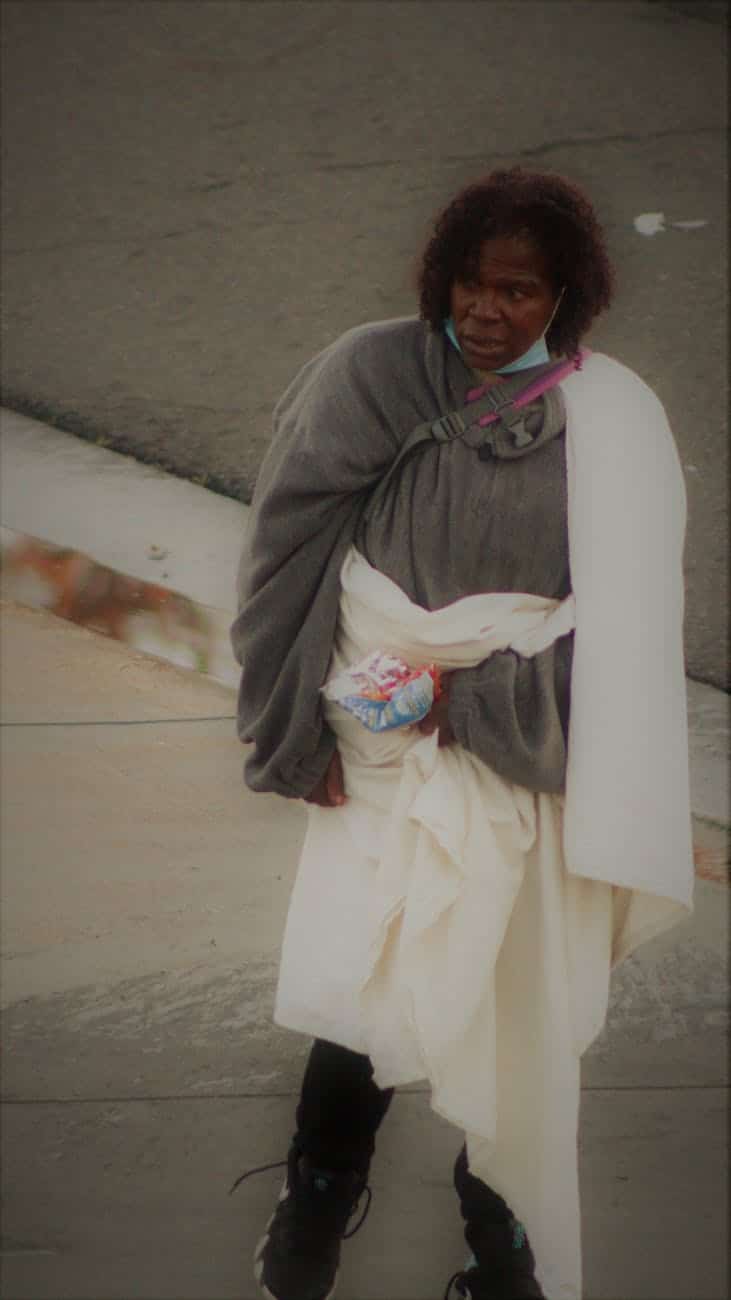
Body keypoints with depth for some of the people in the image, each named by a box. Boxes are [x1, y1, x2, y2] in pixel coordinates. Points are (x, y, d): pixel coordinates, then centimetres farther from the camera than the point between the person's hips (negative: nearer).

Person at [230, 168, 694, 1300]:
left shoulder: (612, 417, -6)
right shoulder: (371, 374, -5)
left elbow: (624, 623, -9)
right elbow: (288, 549, -2)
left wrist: (482, 698, -14)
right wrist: (296, 726, -4)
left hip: (523, 757, 0)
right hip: (380, 742, 0)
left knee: (514, 1006, 6)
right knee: (357, 987, 2)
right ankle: (320, 1198, 27)